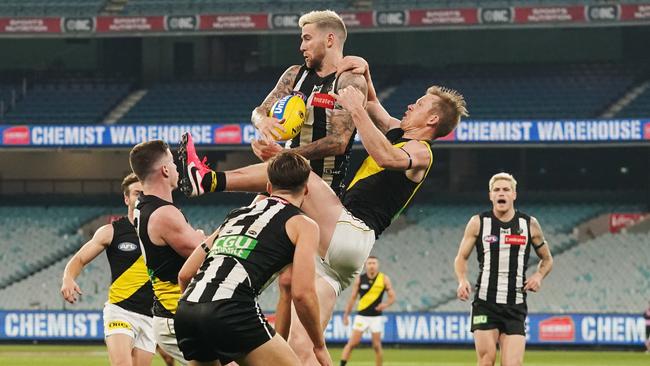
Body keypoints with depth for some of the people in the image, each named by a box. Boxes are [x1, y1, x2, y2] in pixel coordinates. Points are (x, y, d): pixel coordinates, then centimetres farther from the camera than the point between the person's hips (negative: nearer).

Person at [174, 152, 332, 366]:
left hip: (186, 309, 6)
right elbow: (302, 293, 0)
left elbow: (185, 275, 28)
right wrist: (320, 346, 12)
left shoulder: (237, 215, 31)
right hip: (231, 311, -6)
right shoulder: (303, 225, 12)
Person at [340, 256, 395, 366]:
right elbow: (353, 298, 6)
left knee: (377, 346, 1)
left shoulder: (384, 279, -2)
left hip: (376, 317, 0)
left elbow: (392, 297, 0)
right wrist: (346, 315, 5)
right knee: (352, 343, -8)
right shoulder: (360, 279, 0)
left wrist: (386, 304, -22)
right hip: (361, 316, 0)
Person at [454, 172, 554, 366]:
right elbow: (461, 257, 12)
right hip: (485, 305, -1)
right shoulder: (478, 223, 3)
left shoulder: (530, 224, 7)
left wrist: (539, 275, -1)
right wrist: (462, 280, -8)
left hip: (515, 308, 1)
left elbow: (547, 259, 20)